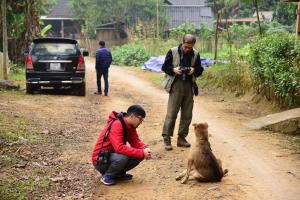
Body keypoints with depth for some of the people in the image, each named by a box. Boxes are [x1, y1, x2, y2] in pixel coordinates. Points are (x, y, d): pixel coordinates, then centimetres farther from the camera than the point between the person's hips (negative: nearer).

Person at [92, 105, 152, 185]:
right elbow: (119, 148, -35)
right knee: (122, 157, -36)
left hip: (114, 155, 8)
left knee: (140, 155, -7)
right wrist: (142, 153, -32)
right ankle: (106, 176, -9)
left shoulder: (130, 126, 1)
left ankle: (119, 173, 10)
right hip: (101, 160, -8)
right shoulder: (116, 125, -26)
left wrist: (145, 149, -19)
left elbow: (136, 141, 4)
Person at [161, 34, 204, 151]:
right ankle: (166, 139, 0)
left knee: (187, 114, 8)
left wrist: (194, 70, -11)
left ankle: (181, 137, 20)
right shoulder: (173, 52, -3)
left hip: (189, 86, 4)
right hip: (176, 85, -4)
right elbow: (164, 67, 1)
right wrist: (173, 69, -19)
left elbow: (200, 70, 12)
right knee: (171, 113, -6)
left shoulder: (195, 54, 6)